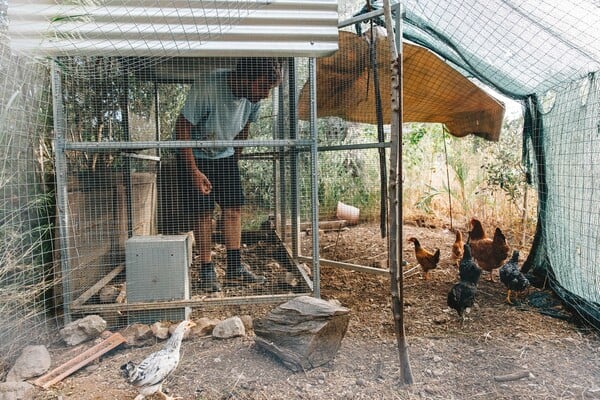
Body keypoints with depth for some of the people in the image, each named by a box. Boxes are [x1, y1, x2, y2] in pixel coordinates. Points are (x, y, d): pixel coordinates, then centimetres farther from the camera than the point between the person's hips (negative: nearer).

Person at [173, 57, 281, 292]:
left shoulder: (253, 96, -12)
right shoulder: (207, 88, -31)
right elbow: (182, 127, -24)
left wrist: (235, 158, 12)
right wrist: (194, 171, -25)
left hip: (225, 156, 5)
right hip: (195, 157, -5)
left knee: (233, 209, -1)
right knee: (202, 213, -6)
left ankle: (235, 267, 8)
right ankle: (206, 272, 4)